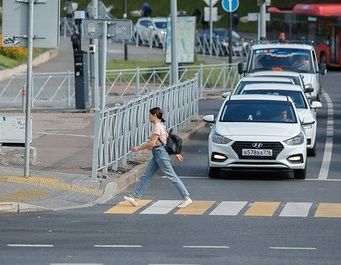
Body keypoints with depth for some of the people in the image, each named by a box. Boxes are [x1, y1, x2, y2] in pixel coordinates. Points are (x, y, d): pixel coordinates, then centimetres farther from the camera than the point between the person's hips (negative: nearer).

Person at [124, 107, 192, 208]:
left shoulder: (157, 127, -16)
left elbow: (152, 143, -21)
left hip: (160, 153, -11)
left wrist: (138, 148, -12)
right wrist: (176, 153, 24)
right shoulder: (160, 126, 15)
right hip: (157, 155, 11)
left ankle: (186, 198, -4)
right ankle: (135, 197, 10)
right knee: (146, 176, 9)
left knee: (172, 177, -6)